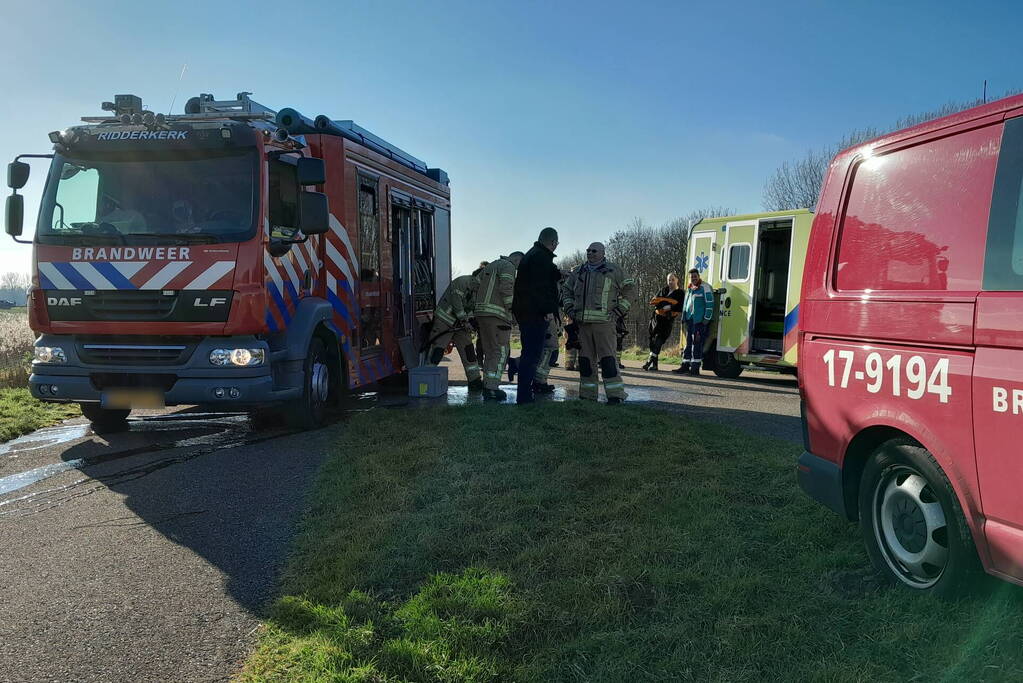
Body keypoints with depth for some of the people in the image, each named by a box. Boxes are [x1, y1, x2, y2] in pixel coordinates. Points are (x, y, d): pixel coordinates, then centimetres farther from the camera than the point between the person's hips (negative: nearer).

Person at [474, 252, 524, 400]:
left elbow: (477, 288, 22)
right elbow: (506, 288, -17)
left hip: (481, 311, 9)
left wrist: (475, 310, 23)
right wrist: (513, 309, -12)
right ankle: (492, 388, -16)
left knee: (490, 351, 13)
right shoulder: (508, 266, -3)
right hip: (497, 314, -9)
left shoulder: (489, 266, 24)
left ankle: (487, 386, 15)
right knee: (501, 351, -8)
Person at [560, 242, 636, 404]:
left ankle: (615, 394, -7)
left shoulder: (613, 271, 4)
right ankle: (588, 393, 15)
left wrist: (621, 308, 0)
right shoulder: (579, 272, 17)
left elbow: (630, 287, 8)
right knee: (585, 358, 8)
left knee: (607, 358, -10)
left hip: (603, 322, -5)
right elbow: (566, 290, 28)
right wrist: (569, 307, 14)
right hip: (582, 323, 5)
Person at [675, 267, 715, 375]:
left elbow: (710, 304, -10)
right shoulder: (689, 289, 20)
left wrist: (706, 319, -14)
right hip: (689, 321, 8)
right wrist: (684, 318, 22)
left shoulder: (705, 288, -5)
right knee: (688, 343, 10)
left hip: (700, 321, -8)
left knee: (697, 344, -8)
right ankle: (685, 366, 15)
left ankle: (695, 367, -5)